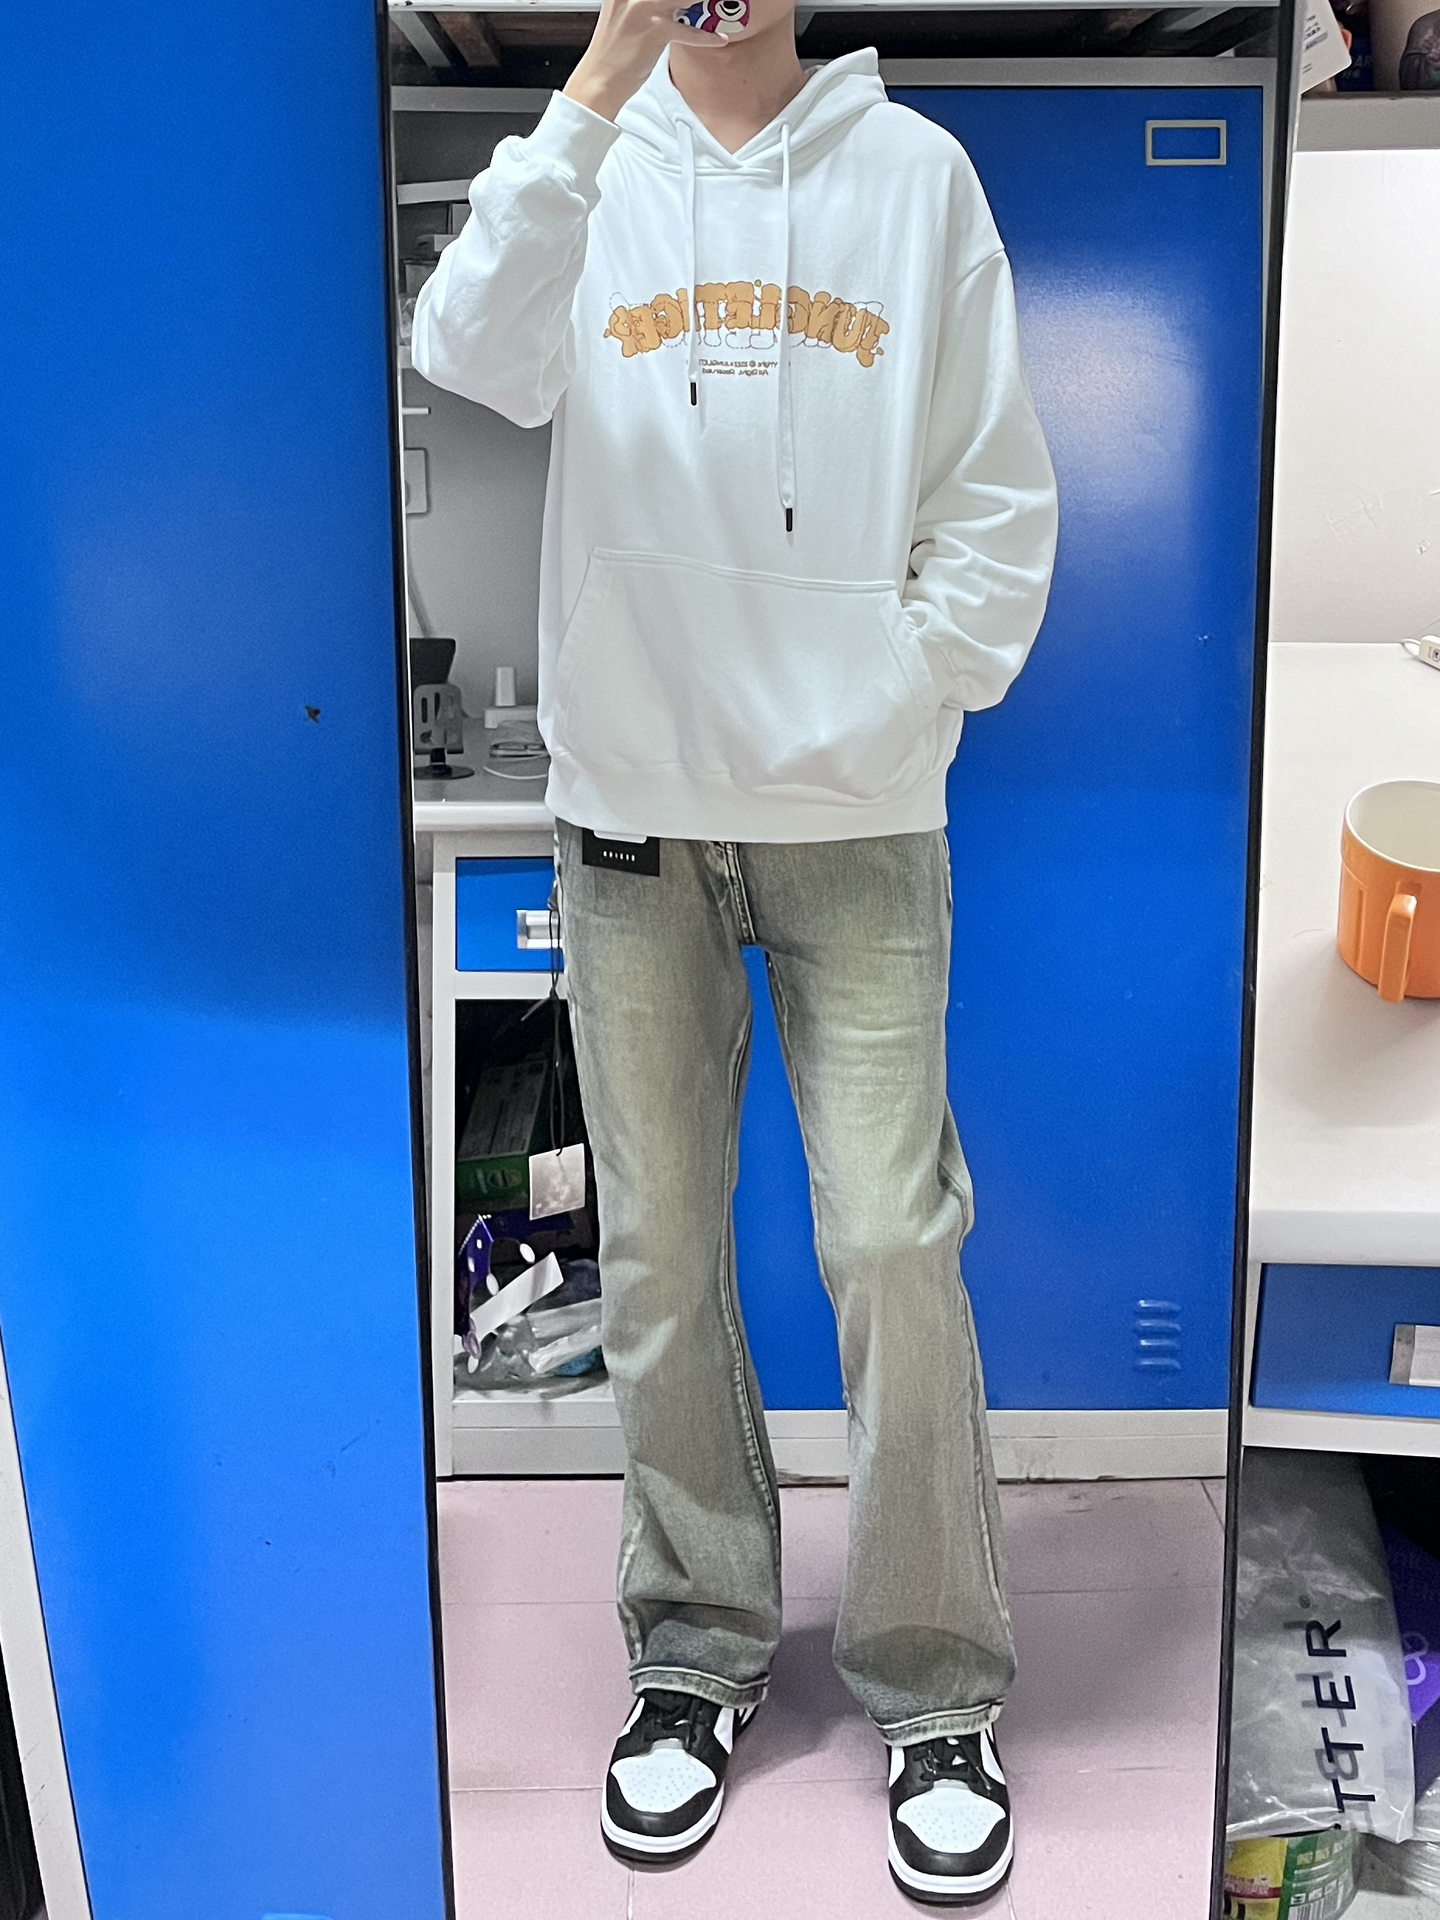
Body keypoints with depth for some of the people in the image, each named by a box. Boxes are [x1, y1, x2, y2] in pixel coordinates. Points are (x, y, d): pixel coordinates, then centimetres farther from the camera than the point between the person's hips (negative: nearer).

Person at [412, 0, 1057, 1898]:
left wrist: (918, 694, -5)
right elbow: (479, 361, -15)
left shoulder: (917, 171, 8)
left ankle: (940, 1690, 15)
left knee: (894, 1243, -4)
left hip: (860, 811, -1)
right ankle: (698, 1651, 24)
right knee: (660, 1250, 6)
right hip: (633, 805, 1)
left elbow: (1000, 487, 5)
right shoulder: (585, 170, 8)